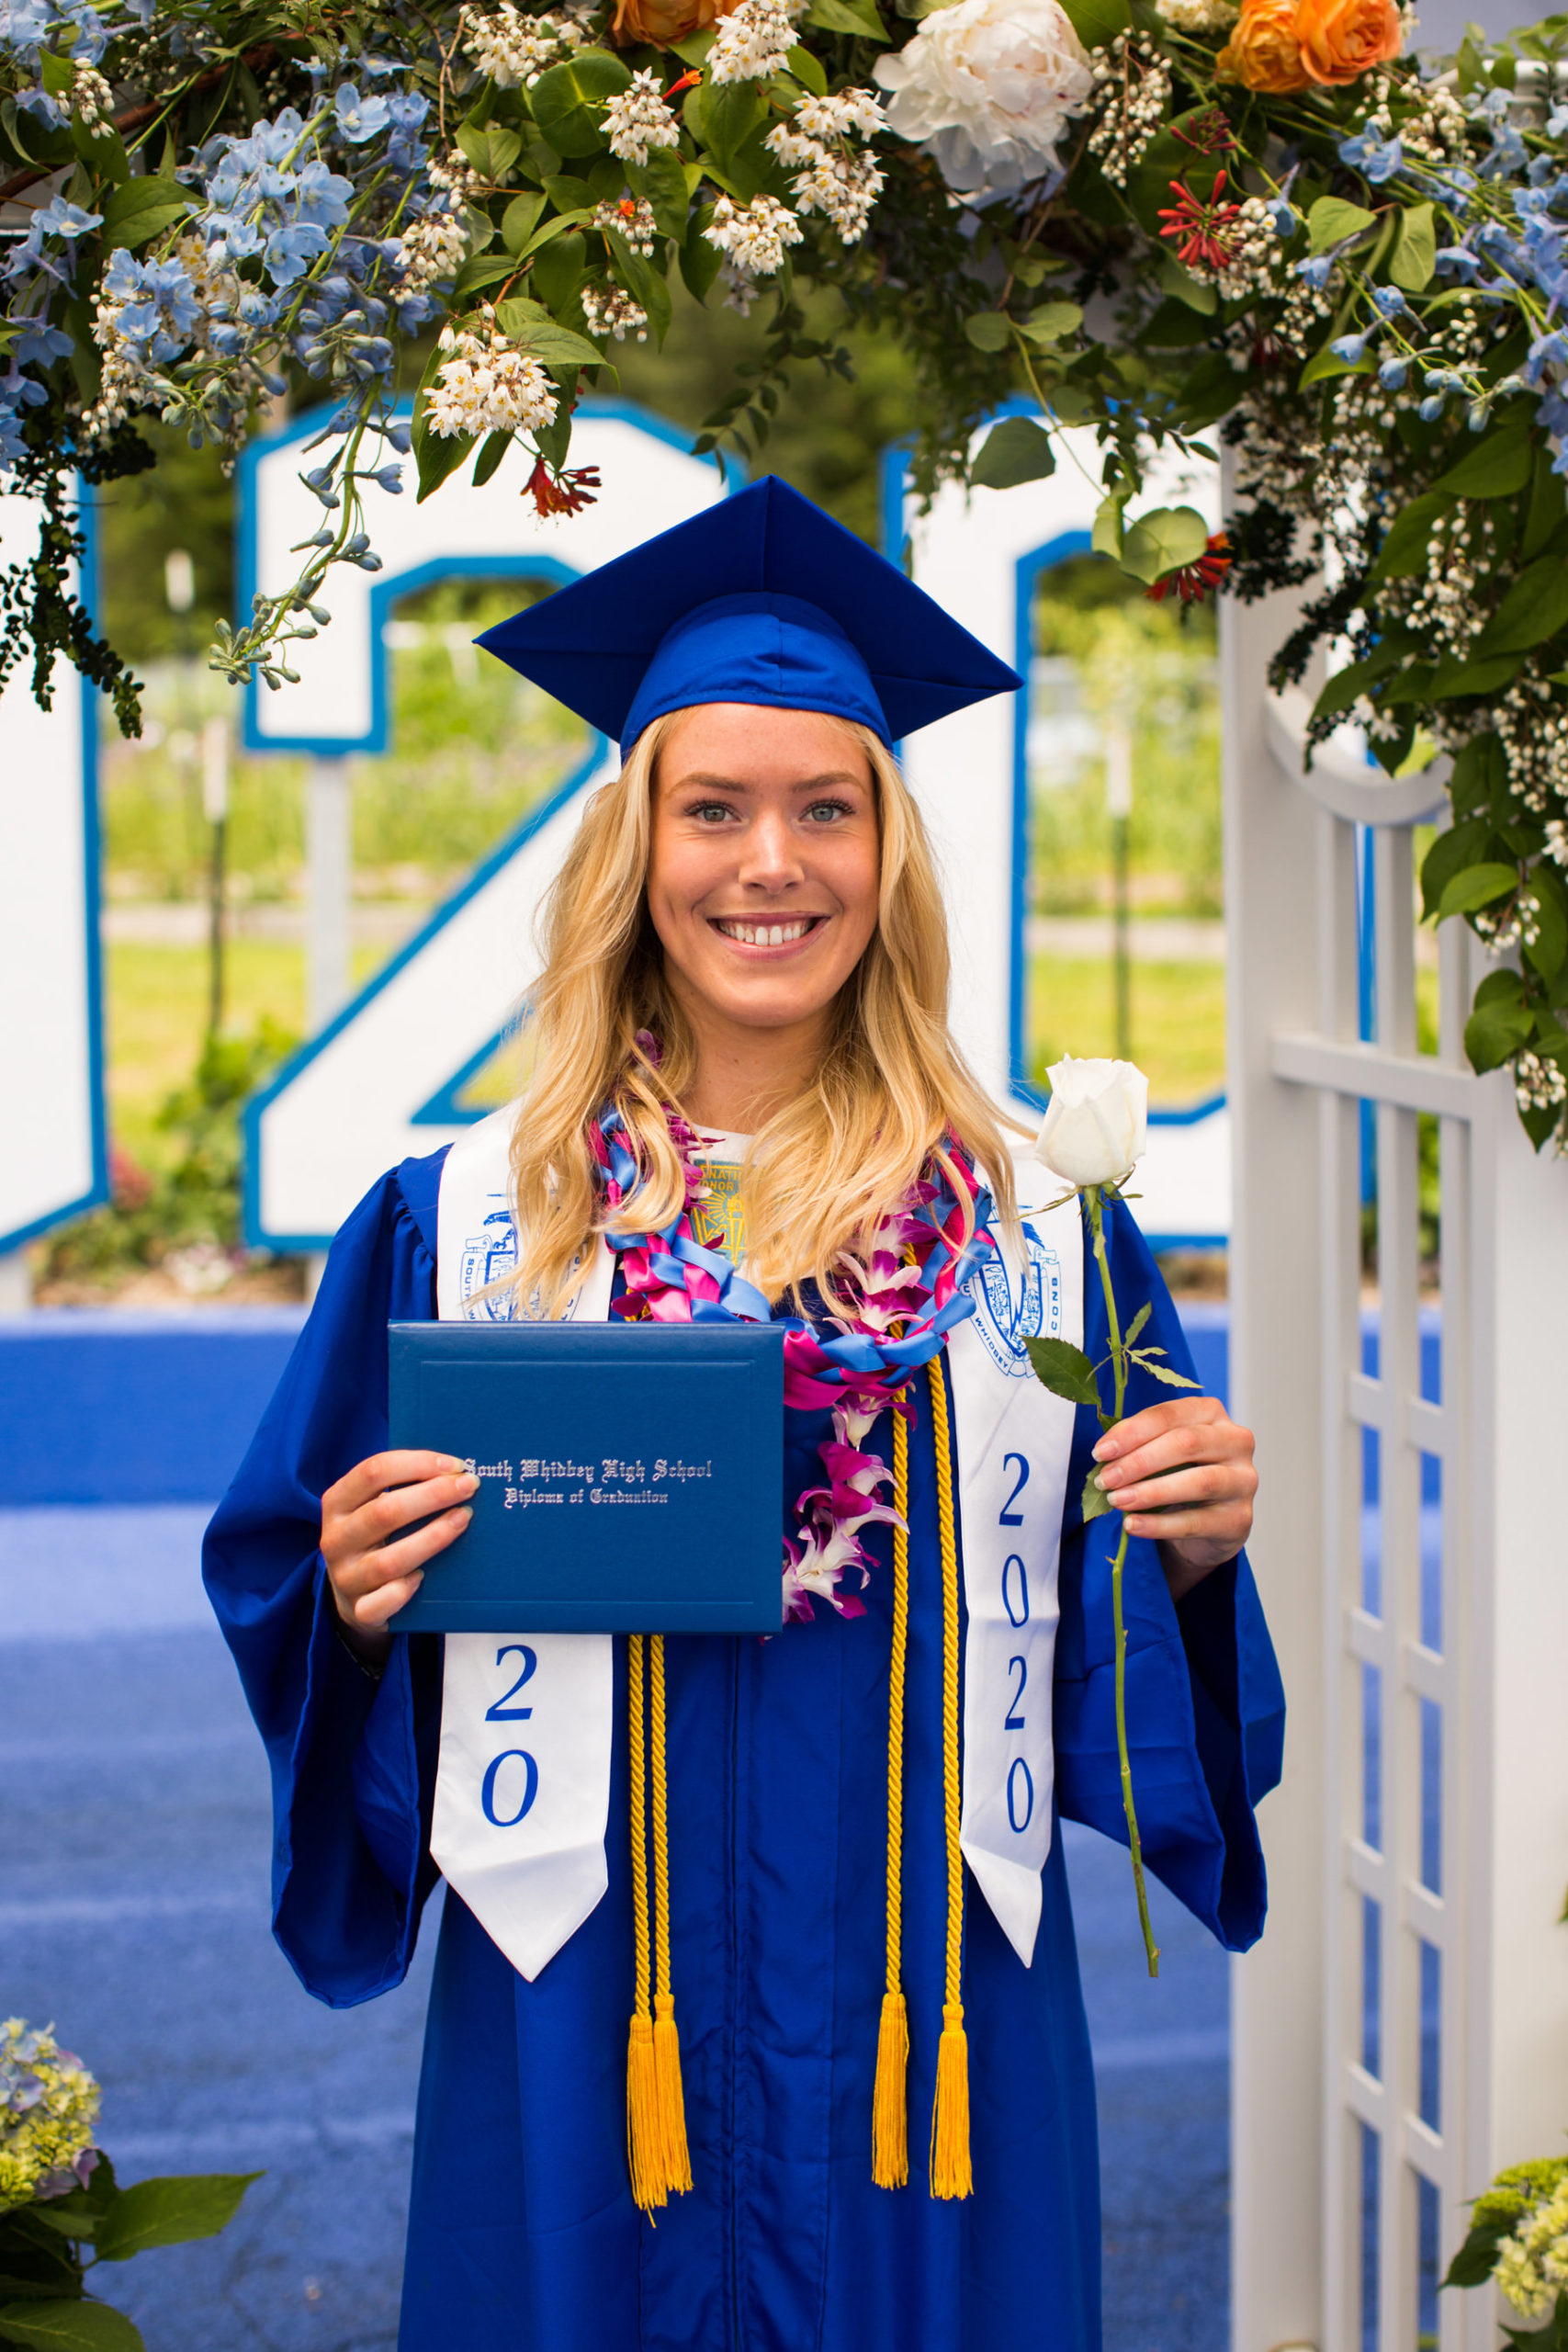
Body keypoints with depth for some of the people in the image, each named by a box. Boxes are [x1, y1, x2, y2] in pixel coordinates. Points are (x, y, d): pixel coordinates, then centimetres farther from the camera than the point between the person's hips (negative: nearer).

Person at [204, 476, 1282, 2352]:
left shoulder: (1040, 1233, 2)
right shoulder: (459, 1226, 0)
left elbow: (1115, 1654, 6)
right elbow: (288, 1592, 5)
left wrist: (1195, 1553, -13)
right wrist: (358, 1604, -16)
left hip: (927, 2022, 1)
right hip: (586, 2025, 0)